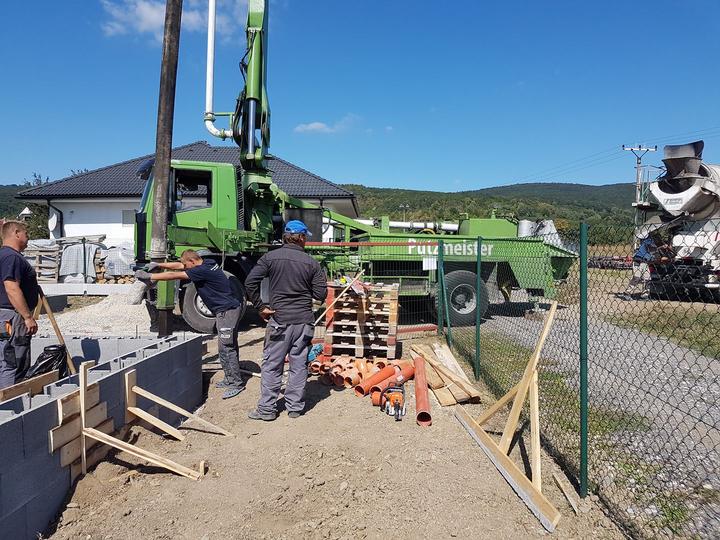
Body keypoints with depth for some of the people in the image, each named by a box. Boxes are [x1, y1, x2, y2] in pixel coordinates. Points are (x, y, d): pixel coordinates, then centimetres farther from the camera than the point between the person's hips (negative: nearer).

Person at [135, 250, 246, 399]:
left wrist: (149, 276, -8)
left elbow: (174, 275, -15)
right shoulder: (208, 264, 9)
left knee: (226, 348, -6)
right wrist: (159, 265, 12)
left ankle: (236, 384, 1)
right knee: (228, 346, 15)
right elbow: (179, 266, 18)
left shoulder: (202, 271, -19)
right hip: (226, 310, 10)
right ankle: (231, 379, 24)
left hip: (227, 311, -10)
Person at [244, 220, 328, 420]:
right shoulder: (312, 263, -1)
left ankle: (267, 409, 13)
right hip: (304, 321, 1)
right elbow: (321, 294, -2)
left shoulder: (270, 257, -2)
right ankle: (295, 407, 19)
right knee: (299, 365, 10)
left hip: (279, 319, -1)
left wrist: (260, 307, 0)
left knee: (271, 365, 8)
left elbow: (250, 282, -9)